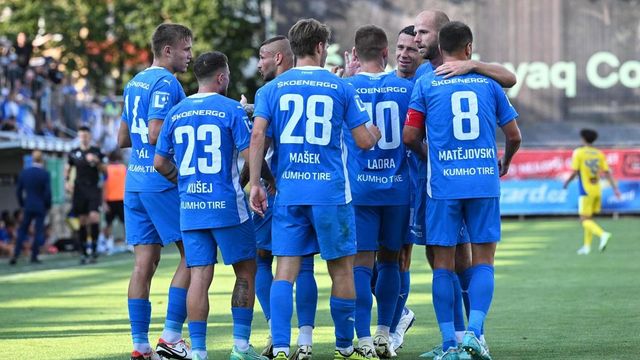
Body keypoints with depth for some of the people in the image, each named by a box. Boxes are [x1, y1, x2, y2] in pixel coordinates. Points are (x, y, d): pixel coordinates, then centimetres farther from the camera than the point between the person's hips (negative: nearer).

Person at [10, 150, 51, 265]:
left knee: (22, 231, 10)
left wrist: (22, 204, 15)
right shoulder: (45, 174, -11)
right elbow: (48, 192, -13)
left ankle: (16, 255, 1)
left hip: (28, 207, 3)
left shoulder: (24, 173, 0)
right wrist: (48, 205, 0)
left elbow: (18, 191, 4)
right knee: (38, 231, 3)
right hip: (41, 207, -3)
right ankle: (34, 256, 1)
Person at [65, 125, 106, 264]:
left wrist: (96, 161, -13)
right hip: (79, 189, 2)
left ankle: (94, 247, -3)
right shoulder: (74, 153, 9)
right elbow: (67, 168, 19)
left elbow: (104, 170, 5)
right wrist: (67, 181, 2)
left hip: (94, 189, -2)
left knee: (94, 217, -17)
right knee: (82, 221, 2)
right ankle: (83, 253, 7)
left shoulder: (96, 151, 5)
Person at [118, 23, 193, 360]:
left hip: (135, 181, 8)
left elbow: (123, 138, 22)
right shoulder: (166, 83, -11)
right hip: (163, 181, -8)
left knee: (144, 262, 6)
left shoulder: (134, 83, 17)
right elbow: (156, 134, -20)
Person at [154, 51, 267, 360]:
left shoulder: (176, 113, 8)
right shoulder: (232, 109, -5)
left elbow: (160, 163, 11)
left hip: (190, 208, 4)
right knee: (246, 271, 9)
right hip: (227, 206, -4)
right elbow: (250, 155, -10)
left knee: (199, 277, 3)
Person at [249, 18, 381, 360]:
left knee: (285, 271, 1)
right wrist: (376, 132, 25)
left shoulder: (272, 89, 5)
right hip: (331, 191, -2)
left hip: (288, 192, 2)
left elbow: (257, 136, -5)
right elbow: (364, 141, 3)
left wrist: (255, 184, -1)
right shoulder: (341, 88, 2)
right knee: (342, 270, 10)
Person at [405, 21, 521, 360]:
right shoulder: (487, 82, 7)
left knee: (443, 264, 5)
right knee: (483, 260, 7)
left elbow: (409, 136, 1)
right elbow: (514, 136, 11)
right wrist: (504, 163, 30)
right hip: (484, 182, 1)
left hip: (443, 184, -1)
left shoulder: (425, 83, 3)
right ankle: (473, 332, -10)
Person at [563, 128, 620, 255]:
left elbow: (574, 172, -11)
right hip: (597, 191, 6)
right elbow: (607, 173, 2)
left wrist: (567, 182, 7)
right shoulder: (599, 154, 5)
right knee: (589, 218, 18)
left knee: (585, 220, -5)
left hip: (586, 191, -6)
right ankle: (587, 246, 16)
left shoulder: (578, 153, -8)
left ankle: (603, 234, -29)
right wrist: (615, 188, 3)